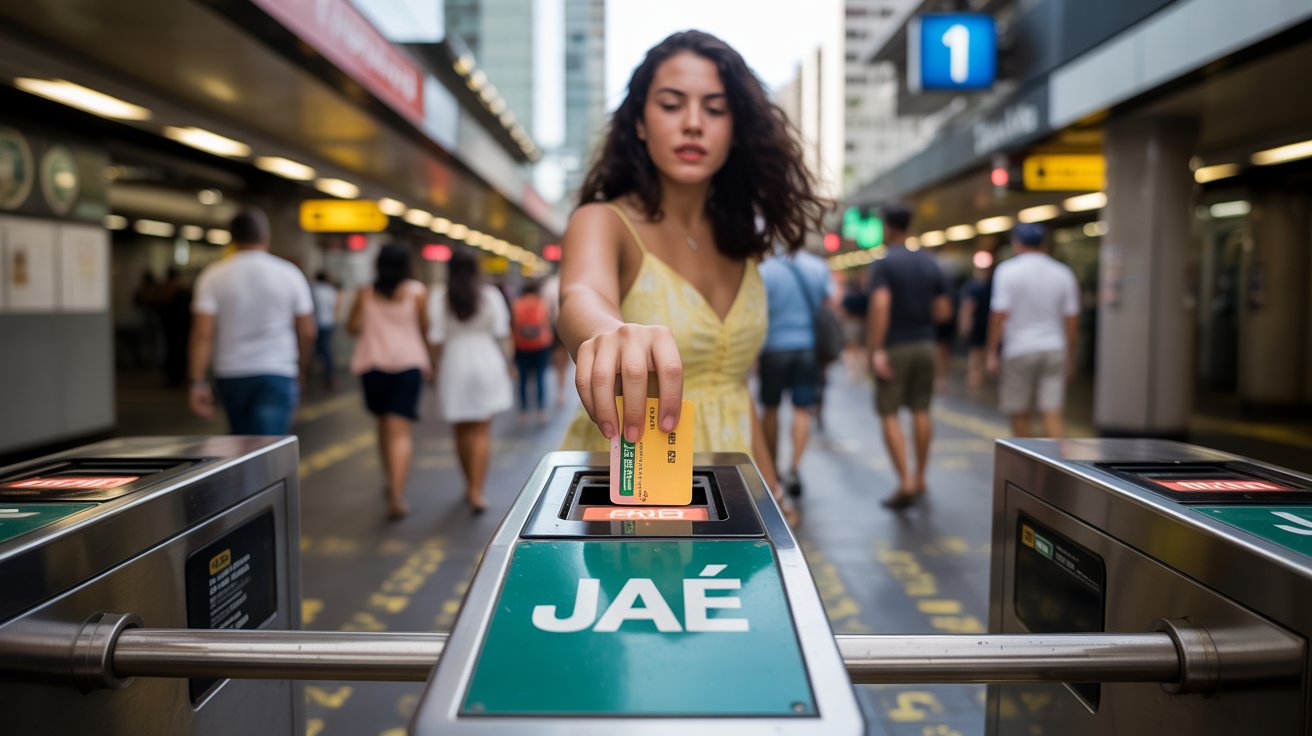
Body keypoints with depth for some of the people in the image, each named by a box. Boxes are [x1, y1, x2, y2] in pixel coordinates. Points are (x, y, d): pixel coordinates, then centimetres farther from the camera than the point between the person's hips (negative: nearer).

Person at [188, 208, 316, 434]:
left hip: (231, 375, 3)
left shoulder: (213, 275, 0)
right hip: (277, 374, -3)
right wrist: (300, 368, 16)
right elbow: (307, 332, 0)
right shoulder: (289, 274, -1)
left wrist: (198, 382, -7)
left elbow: (203, 334, -8)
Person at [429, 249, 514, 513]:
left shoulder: (439, 297, -3)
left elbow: (436, 338, -5)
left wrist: (437, 365, 7)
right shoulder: (490, 294, -2)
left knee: (463, 431, 14)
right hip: (487, 363, 0)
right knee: (482, 431, 0)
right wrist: (506, 362, 12)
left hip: (454, 365, 1)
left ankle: (471, 485, 28)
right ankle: (477, 491, -8)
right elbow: (502, 333, 0)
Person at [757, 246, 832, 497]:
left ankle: (771, 469, 21)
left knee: (771, 408, 12)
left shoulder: (765, 270, -9)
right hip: (809, 347, 2)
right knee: (802, 410, 4)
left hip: (775, 347, -2)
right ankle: (795, 467, -8)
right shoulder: (819, 267, 0)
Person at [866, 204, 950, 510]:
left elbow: (880, 305, -23)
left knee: (889, 413, 0)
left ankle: (905, 482, -8)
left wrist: (875, 349, -22)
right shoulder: (929, 263, 8)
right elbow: (944, 309, 9)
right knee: (921, 410, 13)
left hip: (895, 346, -6)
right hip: (925, 345, 6)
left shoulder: (883, 264, -10)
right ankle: (919, 478, 23)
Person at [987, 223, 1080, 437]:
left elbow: (1000, 315, -11)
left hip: (1020, 350, -3)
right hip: (1054, 349, 3)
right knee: (1053, 414, -1)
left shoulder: (1008, 270, -4)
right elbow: (1071, 320, 8)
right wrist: (1070, 359, 14)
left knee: (1019, 414, 9)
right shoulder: (1063, 273, 7)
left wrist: (992, 353, -6)